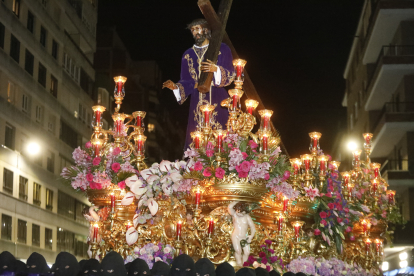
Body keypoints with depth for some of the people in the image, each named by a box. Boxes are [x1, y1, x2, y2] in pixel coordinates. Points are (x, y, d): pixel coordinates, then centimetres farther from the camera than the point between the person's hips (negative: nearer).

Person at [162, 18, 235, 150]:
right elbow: (187, 82, 11)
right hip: (197, 103, 3)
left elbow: (231, 74, -2)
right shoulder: (188, 55, 15)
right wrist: (175, 87, -9)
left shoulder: (221, 49, 5)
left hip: (217, 101, -3)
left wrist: (216, 69, -21)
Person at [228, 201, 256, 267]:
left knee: (247, 252, -3)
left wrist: (251, 236, -11)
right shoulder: (234, 215, -4)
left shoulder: (247, 217, -1)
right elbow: (230, 207, -22)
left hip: (244, 237, 3)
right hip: (236, 236, -2)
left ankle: (244, 264, 15)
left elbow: (252, 227, 2)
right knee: (238, 250, -17)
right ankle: (239, 264, -3)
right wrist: (236, 202, -13)